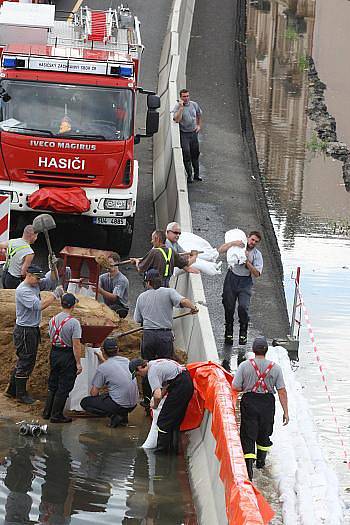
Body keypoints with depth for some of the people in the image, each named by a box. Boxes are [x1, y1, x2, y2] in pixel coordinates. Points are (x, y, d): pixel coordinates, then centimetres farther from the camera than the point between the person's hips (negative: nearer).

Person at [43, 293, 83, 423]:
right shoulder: (73, 322, -18)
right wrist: (78, 363, -13)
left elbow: (51, 337, 11)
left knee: (53, 384, 19)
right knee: (64, 387, 3)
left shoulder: (53, 320, 2)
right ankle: (56, 415, 6)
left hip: (54, 353, 6)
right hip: (68, 356, -6)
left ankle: (47, 412, 24)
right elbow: (76, 345, -18)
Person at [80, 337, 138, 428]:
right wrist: (101, 359, 38)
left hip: (119, 405, -7)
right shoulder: (126, 361, 7)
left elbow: (94, 393, -3)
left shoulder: (102, 368, -12)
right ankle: (123, 415, 13)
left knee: (84, 402, 7)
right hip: (133, 404, 7)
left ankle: (113, 415, -6)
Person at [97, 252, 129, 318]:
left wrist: (100, 290, -38)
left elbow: (114, 297, -23)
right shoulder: (104, 277, 7)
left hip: (120, 308, -6)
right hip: (107, 307, 6)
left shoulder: (122, 280, -12)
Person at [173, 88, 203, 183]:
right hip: (184, 133, -5)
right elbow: (177, 120, -27)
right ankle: (189, 176, -2)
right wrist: (181, 108, -28)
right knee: (186, 154, -9)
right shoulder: (177, 106, -12)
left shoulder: (194, 104, 3)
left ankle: (196, 174, 24)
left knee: (195, 154, 12)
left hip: (193, 132, 5)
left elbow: (199, 114, 23)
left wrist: (199, 125, 15)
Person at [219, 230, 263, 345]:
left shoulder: (257, 255, 0)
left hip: (245, 281, -1)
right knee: (229, 307, 1)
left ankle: (243, 332, 3)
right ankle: (228, 332, 19)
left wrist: (247, 261, -17)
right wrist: (233, 243, -19)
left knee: (243, 307, -17)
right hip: (232, 278, 1)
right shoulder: (237, 246, 1)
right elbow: (220, 250, -8)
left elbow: (256, 274, -8)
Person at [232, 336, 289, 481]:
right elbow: (282, 391, -5)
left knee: (248, 436, 0)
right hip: (268, 403, 2)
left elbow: (235, 387, -7)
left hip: (249, 401, -2)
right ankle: (261, 460, 39)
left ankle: (248, 467, -14)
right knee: (264, 433, 23)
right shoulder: (275, 367, -4)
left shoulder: (244, 366, -7)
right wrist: (286, 412, -1)